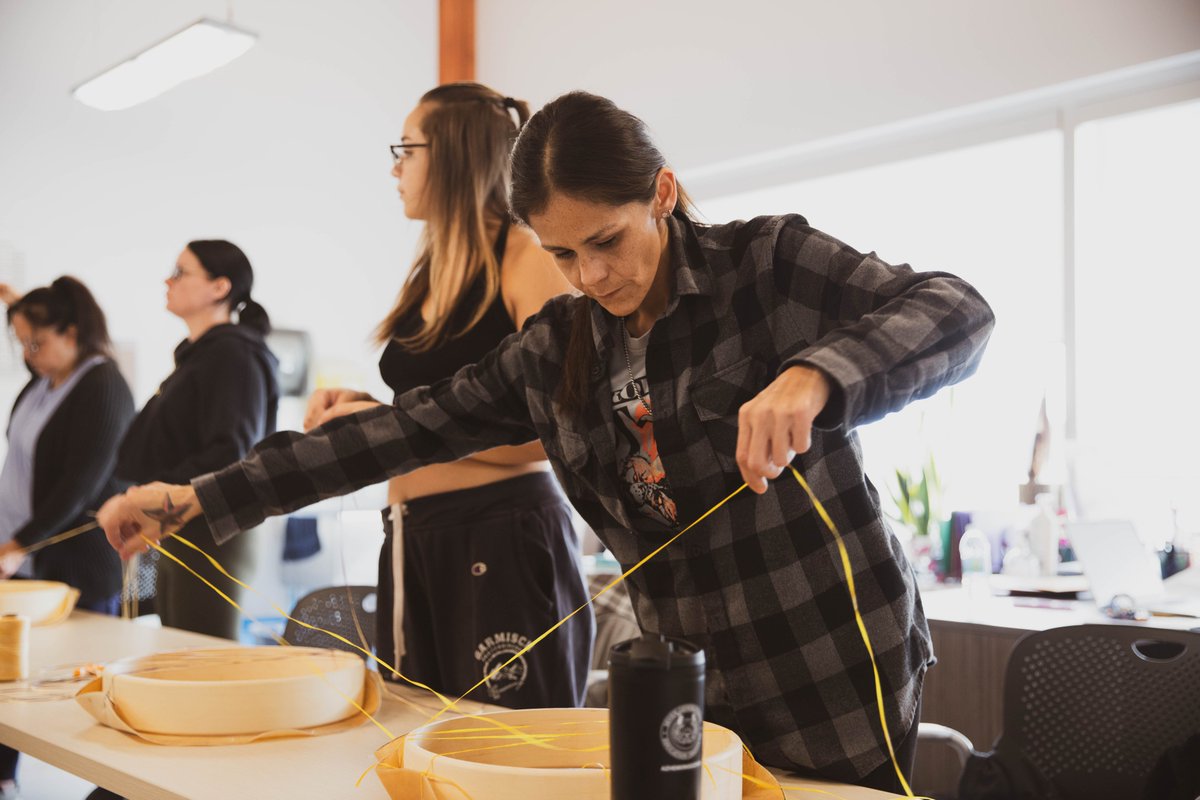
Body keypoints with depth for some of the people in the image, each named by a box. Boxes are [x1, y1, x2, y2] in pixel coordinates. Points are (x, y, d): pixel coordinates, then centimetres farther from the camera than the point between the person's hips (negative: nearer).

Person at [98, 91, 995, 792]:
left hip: (837, 686, -3)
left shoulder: (768, 263, -9)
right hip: (695, 690, 4)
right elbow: (408, 429, 3)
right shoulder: (553, 350, 3)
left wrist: (812, 376, -38)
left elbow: (957, 311, -17)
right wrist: (200, 497, 0)